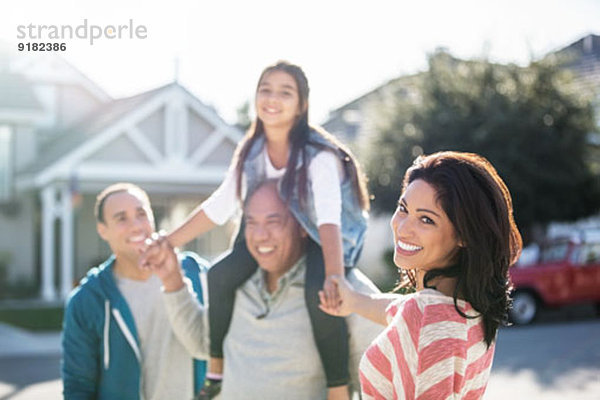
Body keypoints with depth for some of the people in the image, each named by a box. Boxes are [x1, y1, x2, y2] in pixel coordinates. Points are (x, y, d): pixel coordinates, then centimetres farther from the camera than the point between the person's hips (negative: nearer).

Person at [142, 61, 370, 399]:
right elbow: (219, 206, -3)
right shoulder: (252, 152, -9)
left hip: (332, 240, -6)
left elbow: (329, 218, -42)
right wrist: (168, 243, -8)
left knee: (318, 293, -36)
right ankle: (216, 370, 8)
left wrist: (334, 276, -57)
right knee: (221, 275, -12)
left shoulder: (318, 154, -28)